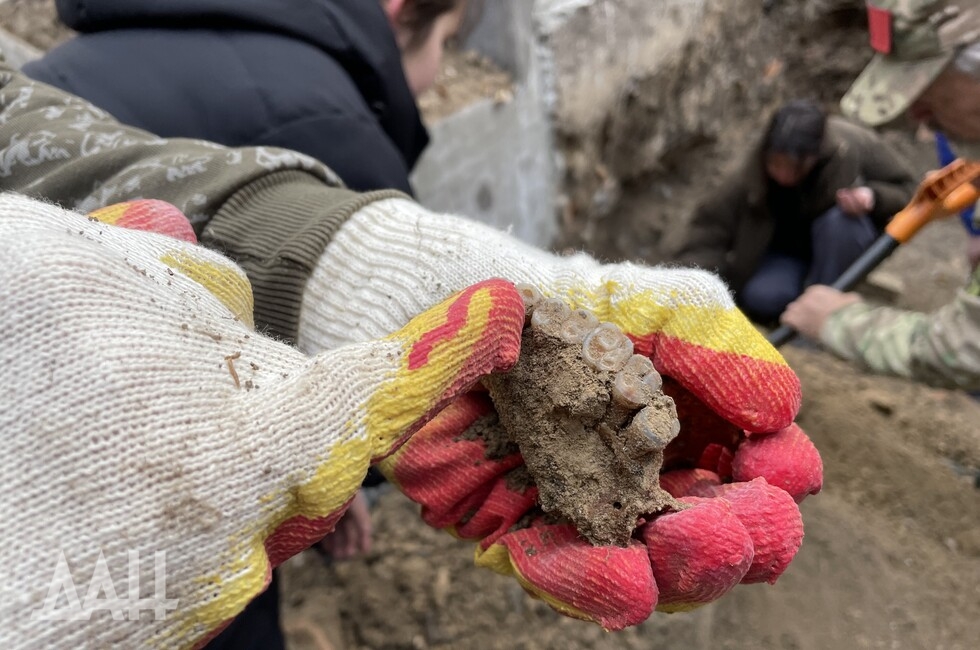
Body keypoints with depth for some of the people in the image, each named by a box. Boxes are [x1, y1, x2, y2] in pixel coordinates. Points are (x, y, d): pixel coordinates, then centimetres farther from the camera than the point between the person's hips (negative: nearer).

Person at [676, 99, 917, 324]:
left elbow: (905, 188, -13)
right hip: (789, 249, 0)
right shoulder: (753, 174, -27)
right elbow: (711, 223, -26)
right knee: (760, 297, -29)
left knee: (838, 219, -34)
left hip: (840, 238, 0)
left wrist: (873, 196, -35)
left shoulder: (853, 147, -27)